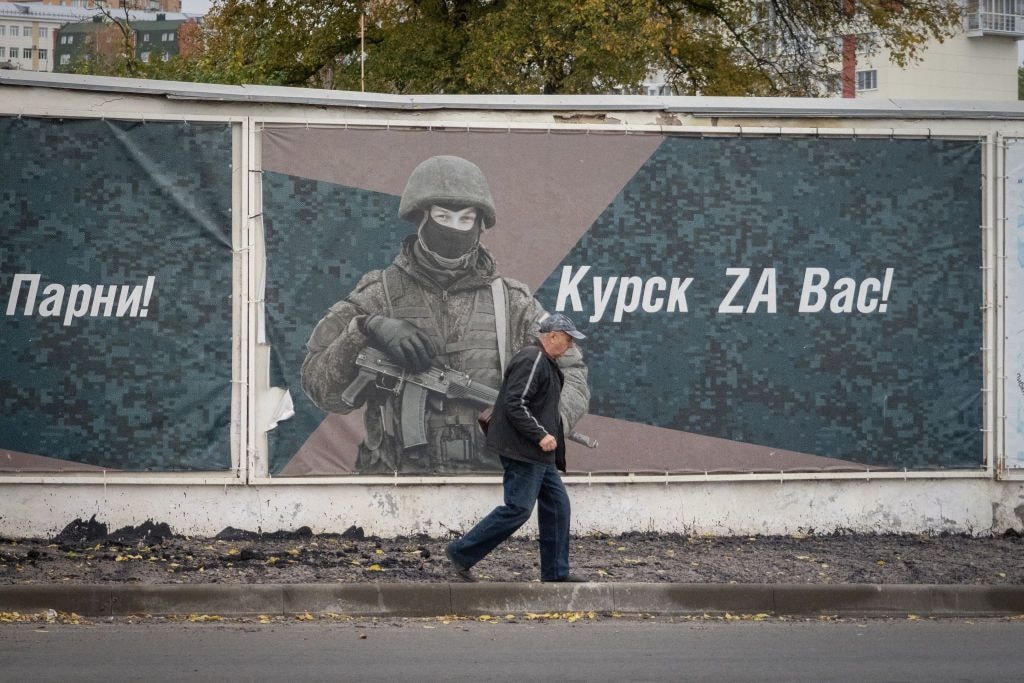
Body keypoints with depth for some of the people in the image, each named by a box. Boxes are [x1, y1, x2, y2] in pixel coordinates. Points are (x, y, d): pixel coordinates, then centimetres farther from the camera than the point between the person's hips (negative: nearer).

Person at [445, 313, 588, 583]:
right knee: (518, 509, -10)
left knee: (557, 504, 10)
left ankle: (556, 572, 15)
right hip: (522, 450, -11)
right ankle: (461, 553, -3)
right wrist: (540, 435, -22)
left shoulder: (546, 363, 19)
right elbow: (515, 404, -23)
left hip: (538, 453, 11)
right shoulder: (531, 360, -15)